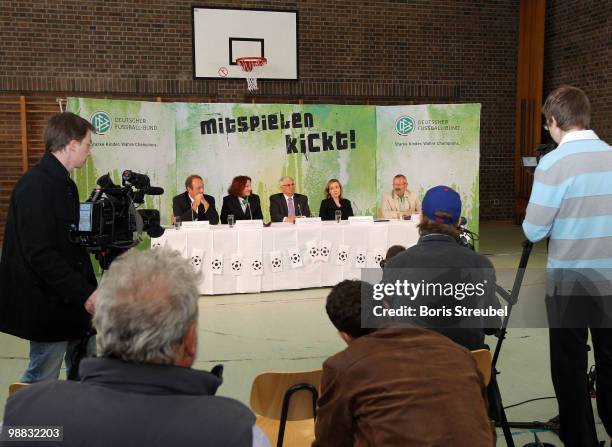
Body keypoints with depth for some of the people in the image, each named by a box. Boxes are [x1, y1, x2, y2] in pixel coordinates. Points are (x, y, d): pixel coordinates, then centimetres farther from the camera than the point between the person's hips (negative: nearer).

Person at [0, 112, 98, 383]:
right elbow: (39, 254, -24)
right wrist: (84, 293, -24)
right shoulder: (35, 186, -18)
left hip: (71, 302, 9)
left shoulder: (63, 184, 12)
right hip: (49, 308, -9)